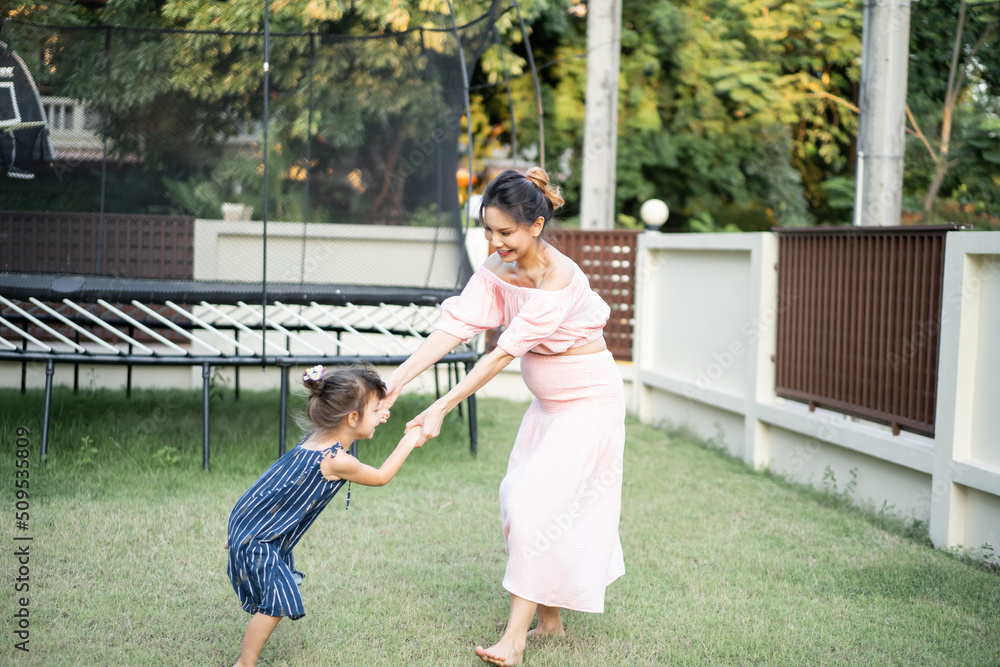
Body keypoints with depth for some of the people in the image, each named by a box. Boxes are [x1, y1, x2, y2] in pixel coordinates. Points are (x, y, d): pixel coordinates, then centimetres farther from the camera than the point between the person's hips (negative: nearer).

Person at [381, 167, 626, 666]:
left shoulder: (558, 279, -29)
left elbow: (503, 354, -32)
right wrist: (396, 381, -23)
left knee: (537, 504, -16)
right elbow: (454, 327, -12)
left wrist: (440, 410, -33)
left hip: (591, 402, -8)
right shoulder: (498, 268, -5)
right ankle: (550, 621, 20)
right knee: (519, 499, 7)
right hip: (549, 403, 8)